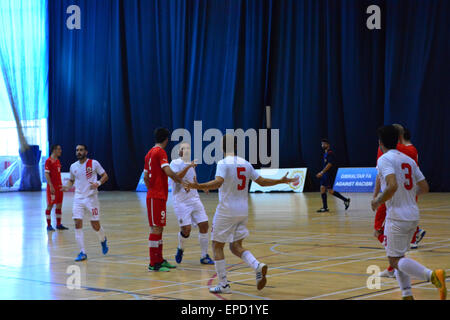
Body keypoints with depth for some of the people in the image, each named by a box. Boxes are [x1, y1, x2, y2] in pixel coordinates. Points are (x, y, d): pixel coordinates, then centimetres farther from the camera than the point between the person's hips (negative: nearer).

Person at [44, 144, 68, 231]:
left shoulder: (57, 160, 14)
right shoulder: (49, 161, -10)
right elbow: (46, 174, -15)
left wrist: (61, 185, 17)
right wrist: (51, 186, -21)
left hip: (59, 186, 8)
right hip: (52, 187, -8)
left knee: (59, 205, 8)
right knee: (50, 205, -1)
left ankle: (58, 224, 15)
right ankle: (49, 225, 5)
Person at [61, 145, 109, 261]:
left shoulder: (94, 163, -5)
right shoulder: (73, 166, 7)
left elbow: (105, 175, 1)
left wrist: (98, 183, -18)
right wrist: (67, 187, 1)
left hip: (91, 198, -3)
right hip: (78, 198, 3)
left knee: (95, 225, 1)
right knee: (78, 224, -8)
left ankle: (103, 240, 35)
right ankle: (82, 253, -2)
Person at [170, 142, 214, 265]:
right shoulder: (175, 163, -7)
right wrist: (188, 166, -30)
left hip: (194, 199, 6)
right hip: (181, 201, -6)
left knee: (204, 225, -3)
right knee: (186, 229, -12)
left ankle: (204, 256, 6)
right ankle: (180, 249, 20)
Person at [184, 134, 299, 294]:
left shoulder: (223, 163, -11)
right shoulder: (245, 164, 8)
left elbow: (218, 182, -28)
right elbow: (261, 181, 13)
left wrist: (198, 186, -38)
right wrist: (282, 181, 28)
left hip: (226, 211, -6)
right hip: (243, 211, 6)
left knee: (217, 245, 7)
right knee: (236, 246, 16)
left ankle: (223, 285, 4)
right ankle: (258, 266, -11)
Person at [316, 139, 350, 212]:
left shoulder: (330, 153, -14)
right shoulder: (325, 153, 16)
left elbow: (329, 164, -21)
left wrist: (322, 172, -22)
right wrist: (322, 173, 19)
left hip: (330, 174, -10)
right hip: (325, 174, 10)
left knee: (330, 191, -9)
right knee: (322, 188, 4)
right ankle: (325, 207, 7)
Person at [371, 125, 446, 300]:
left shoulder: (384, 159, -11)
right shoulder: (409, 160, 12)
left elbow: (392, 186, -26)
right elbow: (424, 188, 12)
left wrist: (378, 201, -10)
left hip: (397, 216, -8)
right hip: (413, 215, 8)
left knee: (395, 260, -4)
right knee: (398, 256, 19)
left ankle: (432, 275, -25)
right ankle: (407, 295, 11)